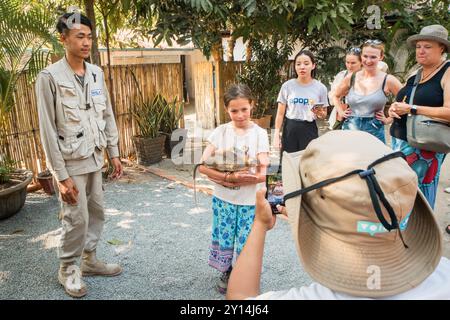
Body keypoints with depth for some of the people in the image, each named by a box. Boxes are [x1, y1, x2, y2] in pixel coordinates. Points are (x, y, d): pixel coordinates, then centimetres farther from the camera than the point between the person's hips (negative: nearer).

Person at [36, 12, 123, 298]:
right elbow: (48, 130, -14)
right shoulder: (50, 77, -13)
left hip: (94, 159, 6)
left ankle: (89, 260, 33)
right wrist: (61, 175, -16)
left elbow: (108, 116, 11)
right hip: (71, 162, -6)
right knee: (77, 219, 0)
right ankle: (68, 270, 23)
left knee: (97, 213, 14)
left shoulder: (97, 74, 4)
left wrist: (114, 153, 9)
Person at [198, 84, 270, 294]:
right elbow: (203, 166, -11)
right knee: (223, 238, 15)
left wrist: (225, 180, -19)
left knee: (246, 242, 9)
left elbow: (261, 175, -15)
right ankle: (226, 273, 40)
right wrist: (230, 177, -24)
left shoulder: (259, 134, -9)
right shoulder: (220, 132, -5)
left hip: (250, 201, -2)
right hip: (223, 199, 2)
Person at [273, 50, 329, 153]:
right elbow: (280, 113, 2)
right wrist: (277, 135, -2)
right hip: (290, 129, 0)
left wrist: (319, 112, -14)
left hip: (309, 130, 0)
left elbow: (324, 114, 9)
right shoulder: (287, 86, -2)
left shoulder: (320, 87, 0)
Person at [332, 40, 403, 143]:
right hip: (349, 130, 2)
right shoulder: (351, 78, 5)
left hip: (374, 131, -2)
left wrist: (389, 119, -3)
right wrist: (341, 112, 9)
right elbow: (336, 96, 21)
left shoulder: (388, 80, -3)